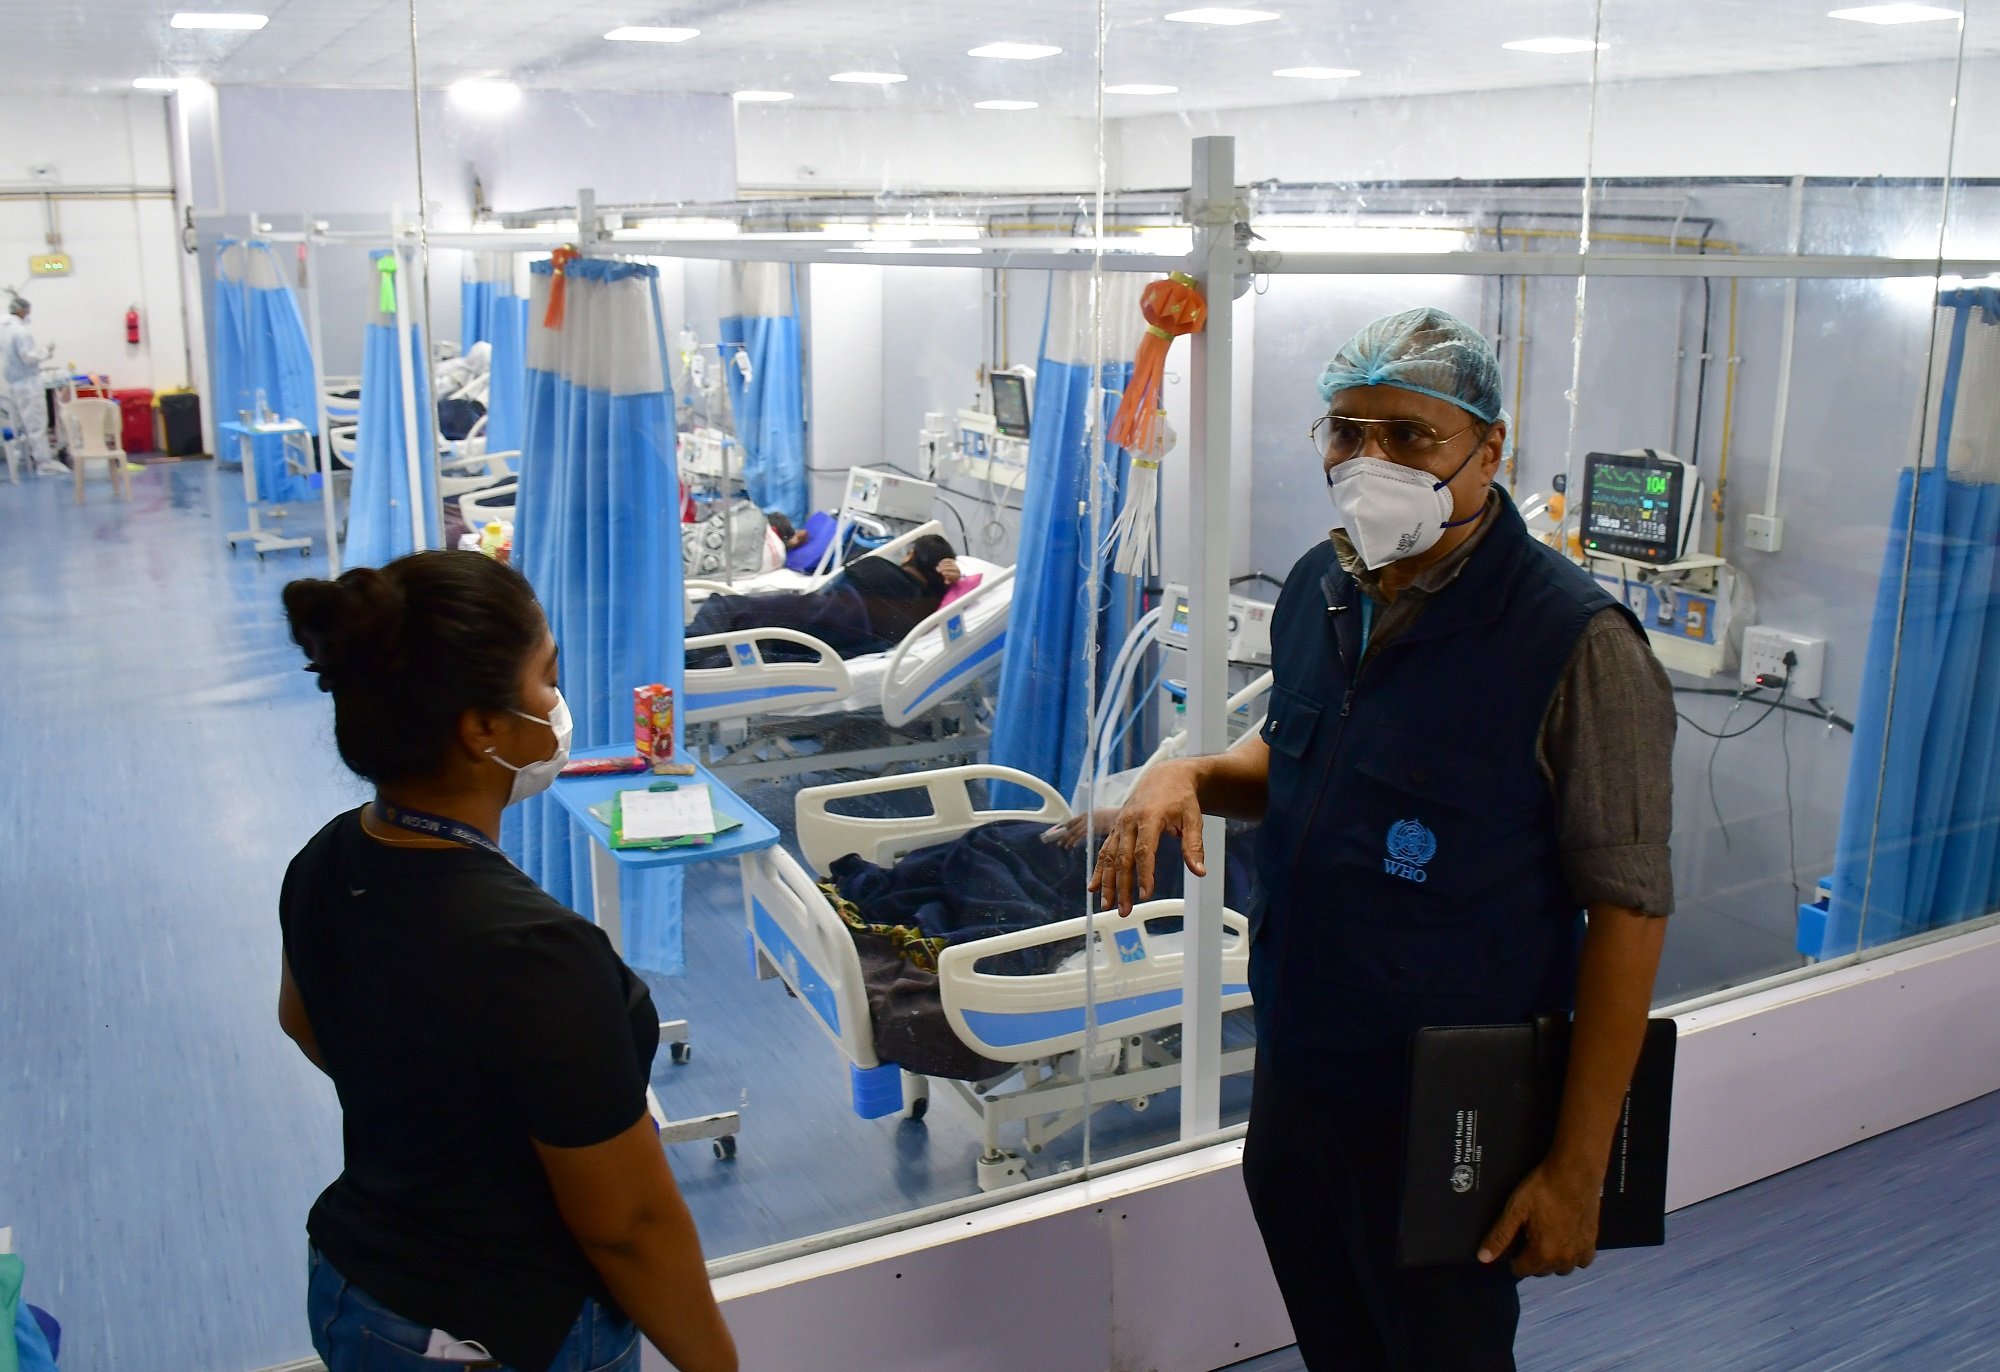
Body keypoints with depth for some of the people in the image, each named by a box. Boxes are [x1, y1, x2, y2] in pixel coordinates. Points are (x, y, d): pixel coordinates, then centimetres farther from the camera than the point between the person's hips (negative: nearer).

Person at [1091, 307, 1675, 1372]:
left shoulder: (1576, 644, -20)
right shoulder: (1316, 590, 2)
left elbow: (1627, 910, -17)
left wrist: (1575, 1168, -16)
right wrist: (1189, 777, -5)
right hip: (1291, 1074, 6)